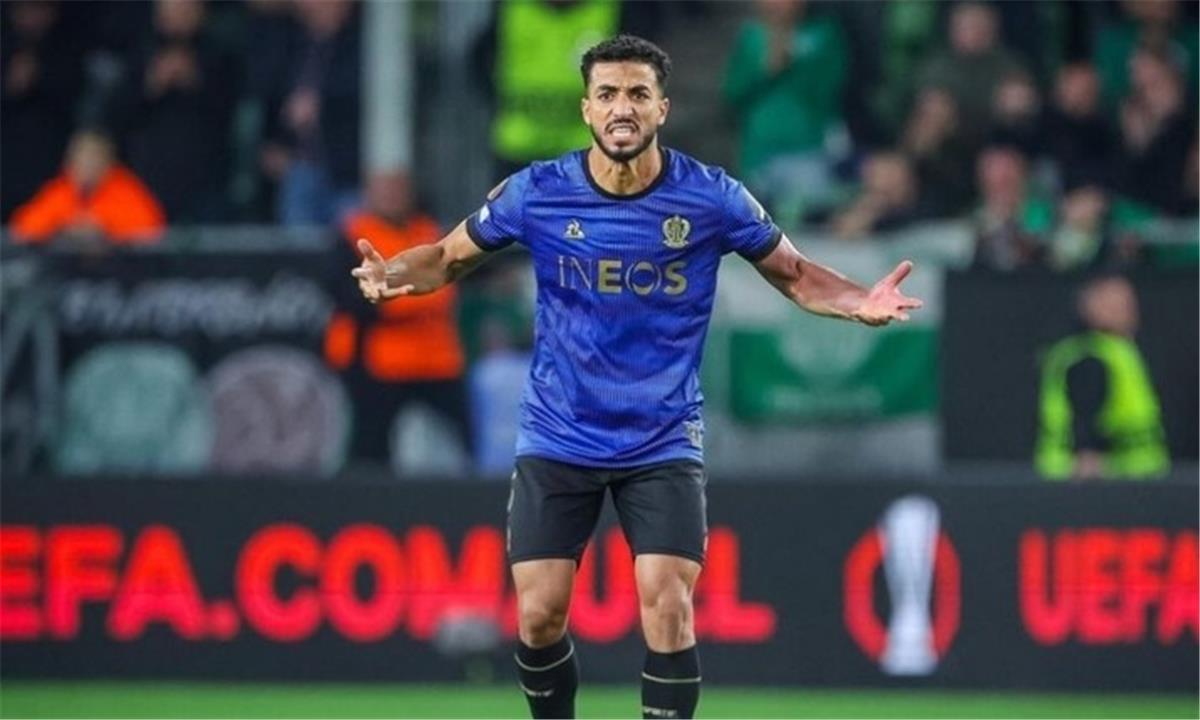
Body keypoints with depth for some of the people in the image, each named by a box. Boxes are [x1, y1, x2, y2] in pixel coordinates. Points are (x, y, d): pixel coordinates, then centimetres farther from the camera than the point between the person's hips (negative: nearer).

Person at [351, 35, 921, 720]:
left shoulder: (712, 198, -9)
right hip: (557, 440, 1)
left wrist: (859, 302, -16)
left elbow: (794, 273, 4)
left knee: (667, 608, -14)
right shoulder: (537, 193, -8)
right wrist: (395, 274, -18)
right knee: (539, 614, -3)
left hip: (664, 445, -1)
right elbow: (449, 256, 5)